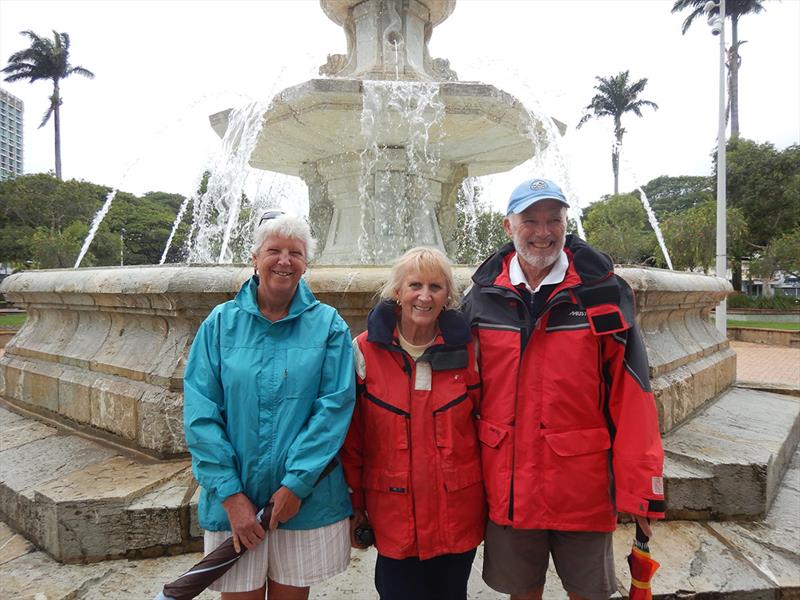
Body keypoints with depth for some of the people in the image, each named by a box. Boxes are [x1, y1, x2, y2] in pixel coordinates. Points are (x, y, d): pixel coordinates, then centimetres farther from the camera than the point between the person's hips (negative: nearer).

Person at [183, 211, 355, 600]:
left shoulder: (328, 325, -2)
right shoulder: (221, 323, -1)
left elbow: (336, 405, -8)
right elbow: (199, 412, -5)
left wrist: (297, 483, -13)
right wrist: (230, 494, -11)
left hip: (306, 499, 0)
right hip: (234, 499, 0)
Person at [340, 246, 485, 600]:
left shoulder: (466, 349, -4)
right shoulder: (365, 350, -7)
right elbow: (351, 435, -2)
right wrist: (356, 503, 0)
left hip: (458, 513, 2)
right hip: (392, 514, -1)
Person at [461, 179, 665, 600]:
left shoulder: (602, 292, -7)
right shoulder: (483, 296, -1)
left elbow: (631, 397, -7)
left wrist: (640, 487, -8)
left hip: (583, 485, -1)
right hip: (508, 487, 2)